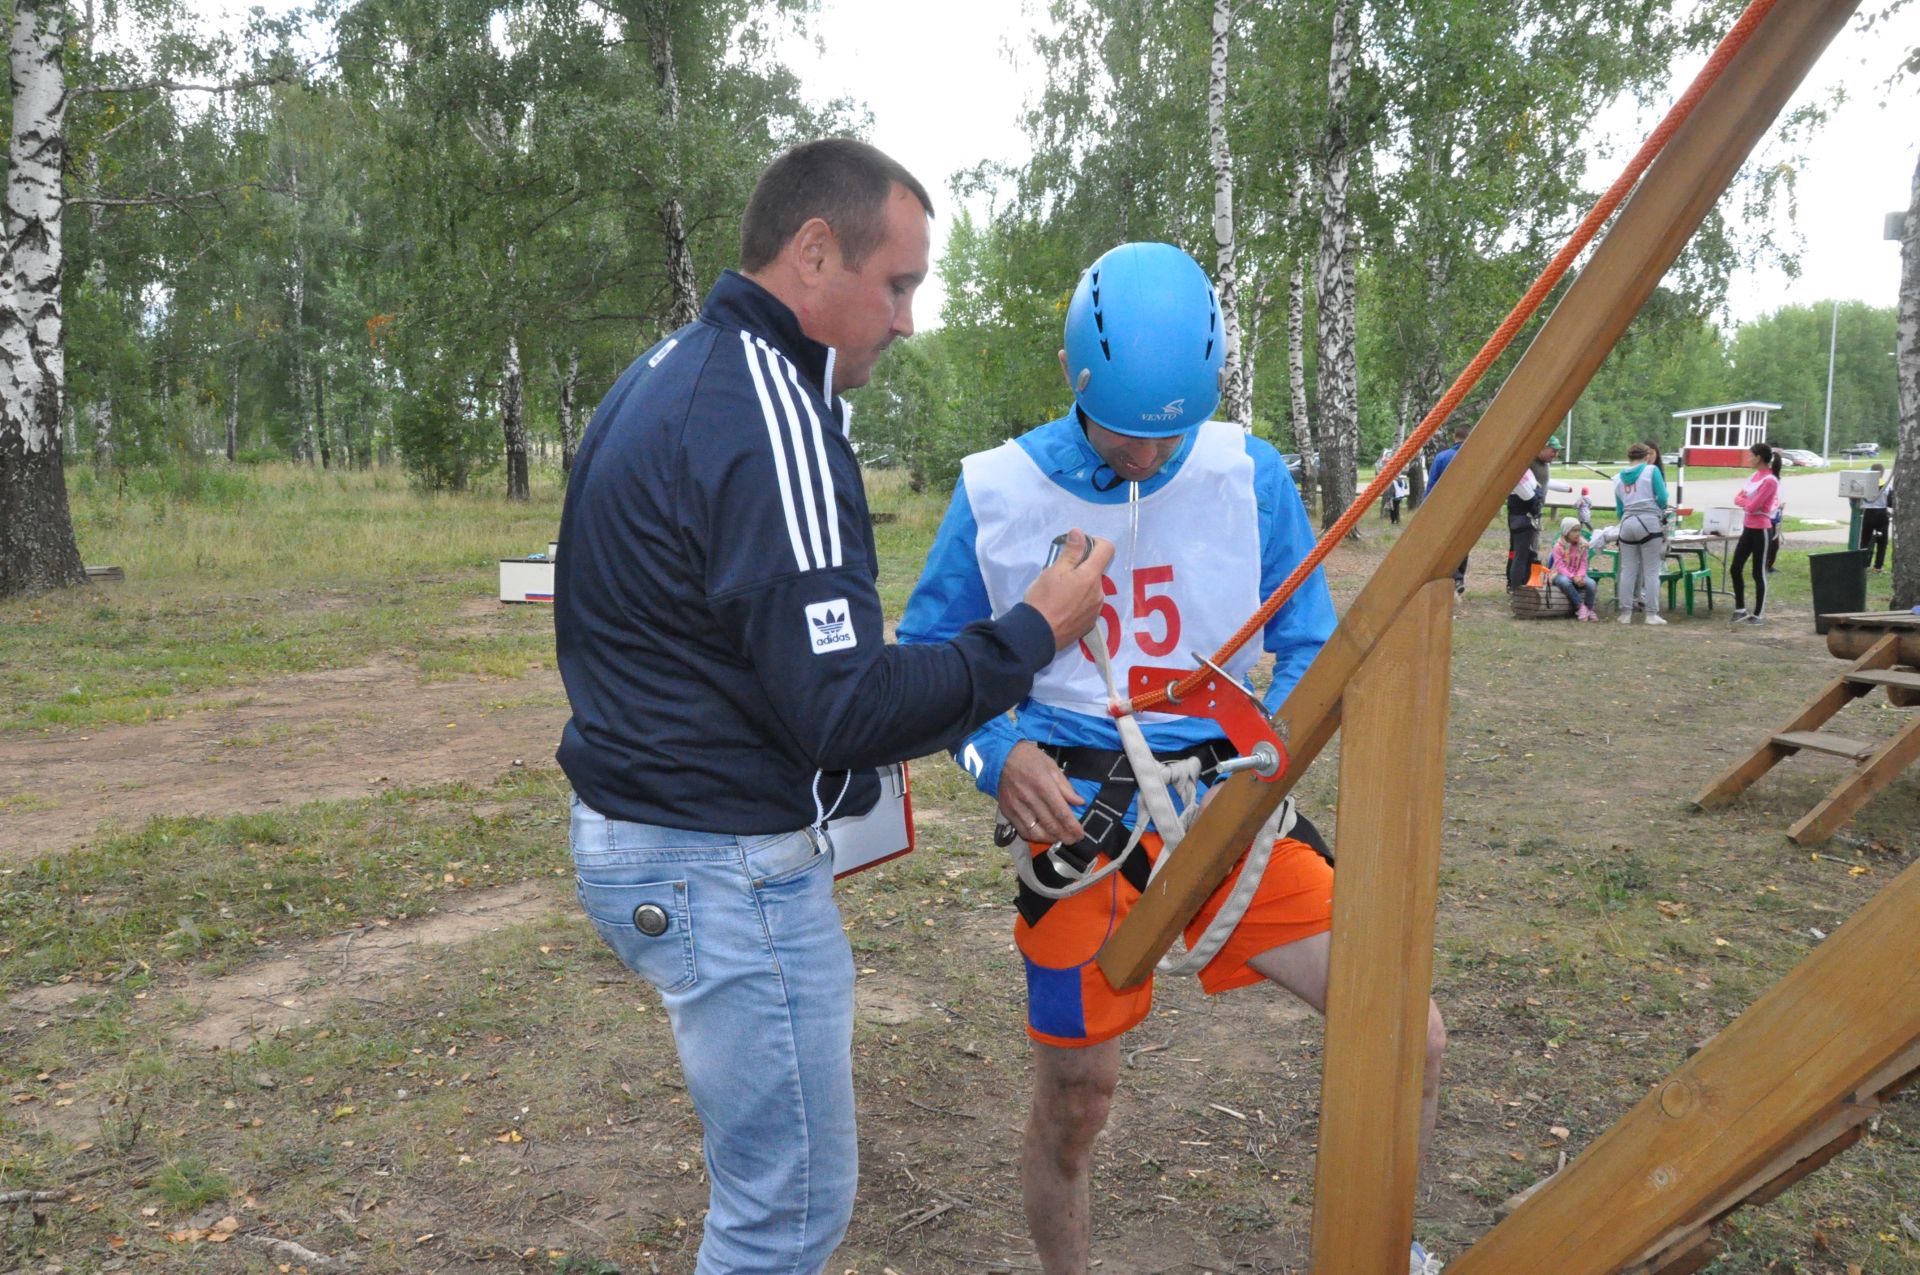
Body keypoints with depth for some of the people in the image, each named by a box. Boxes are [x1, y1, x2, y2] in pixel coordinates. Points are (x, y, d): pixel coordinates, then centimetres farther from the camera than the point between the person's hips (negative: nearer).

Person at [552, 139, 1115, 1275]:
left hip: (632, 830, 10)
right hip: (731, 871, -10)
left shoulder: (663, 376, 11)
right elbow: (843, 712, -25)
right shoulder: (771, 417, -21)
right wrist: (1034, 633, -14)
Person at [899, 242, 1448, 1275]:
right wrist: (999, 756, -15)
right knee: (1076, 1097, 8)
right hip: (1077, 815, -1)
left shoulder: (1249, 478, -3)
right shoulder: (997, 491, -6)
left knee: (1409, 1039, -3)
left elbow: (1310, 645, 5)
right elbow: (926, 654, 3)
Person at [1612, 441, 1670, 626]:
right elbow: (1662, 499, -3)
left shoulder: (1618, 478, 12)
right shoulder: (1652, 470, 0)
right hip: (1649, 522, -4)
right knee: (1651, 571, 1)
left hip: (1627, 523, 4)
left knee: (1627, 571, 8)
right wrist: (1656, 508, 17)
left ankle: (1625, 613, 8)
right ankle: (1652, 614, 1)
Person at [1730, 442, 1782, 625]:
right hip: (1748, 528, 9)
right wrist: (1748, 500, -7)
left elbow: (1752, 507, -20)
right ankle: (1740, 609, 19)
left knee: (1759, 573, 0)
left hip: (1760, 530, -8)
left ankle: (1759, 614, 8)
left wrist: (1744, 499, -1)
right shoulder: (1755, 475, 11)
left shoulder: (1770, 480, -17)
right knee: (1736, 569, 9)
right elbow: (1738, 498, 13)